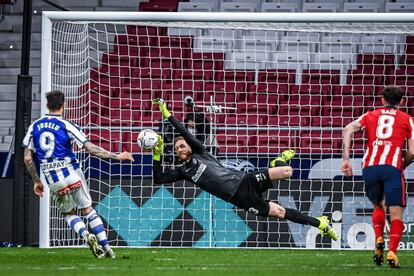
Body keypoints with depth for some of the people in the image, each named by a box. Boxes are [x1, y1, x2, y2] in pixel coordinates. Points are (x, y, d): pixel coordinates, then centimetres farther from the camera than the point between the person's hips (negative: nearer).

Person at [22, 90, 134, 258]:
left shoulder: (35, 126, 3)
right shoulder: (66, 126, -8)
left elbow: (27, 158, 3)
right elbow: (91, 149, -14)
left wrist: (36, 181, 15)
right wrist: (116, 156, -7)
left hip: (52, 180, 2)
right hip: (71, 174, -2)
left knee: (68, 213, 19)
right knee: (87, 209, 12)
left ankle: (86, 235, -10)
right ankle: (106, 248, 7)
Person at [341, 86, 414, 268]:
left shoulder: (370, 116, 23)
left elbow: (348, 129, 5)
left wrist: (346, 159, 2)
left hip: (369, 167, 3)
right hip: (392, 167, -3)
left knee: (378, 206, 24)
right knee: (396, 213, -1)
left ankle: (379, 240, 2)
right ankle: (392, 252, -17)